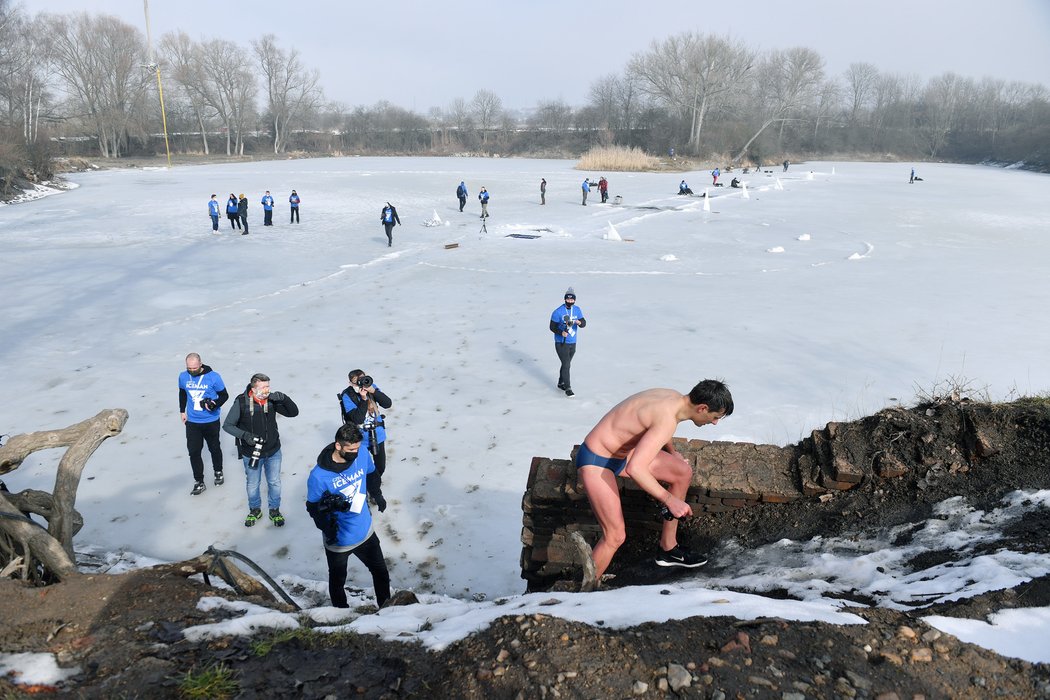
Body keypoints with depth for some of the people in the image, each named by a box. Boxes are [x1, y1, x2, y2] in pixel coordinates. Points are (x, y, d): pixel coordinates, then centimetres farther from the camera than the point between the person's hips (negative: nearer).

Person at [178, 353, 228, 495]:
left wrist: (215, 404, -27)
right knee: (193, 452, -1)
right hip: (192, 422, 2)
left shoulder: (213, 377, -16)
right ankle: (199, 482, 9)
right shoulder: (183, 377, -5)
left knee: (214, 448, 16)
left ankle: (218, 472, 40)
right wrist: (182, 411, 14)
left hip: (211, 422, -2)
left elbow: (224, 395, -8)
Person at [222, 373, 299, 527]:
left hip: (273, 451, 2)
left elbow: (293, 413, -11)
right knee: (252, 484, 18)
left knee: (275, 482, 16)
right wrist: (245, 435, -27)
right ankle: (255, 510, 43)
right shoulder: (241, 402, -20)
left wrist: (284, 398, -28)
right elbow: (227, 425, -12)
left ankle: (274, 510, 39)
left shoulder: (272, 400, -14)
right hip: (251, 453, -1)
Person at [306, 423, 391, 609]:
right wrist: (326, 526, -31)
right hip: (338, 541, -3)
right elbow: (313, 507, -14)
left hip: (366, 532, 4)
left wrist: (377, 495, 21)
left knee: (381, 573, 20)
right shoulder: (319, 476, -26)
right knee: (337, 581, 20)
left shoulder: (363, 454, -17)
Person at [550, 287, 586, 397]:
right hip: (561, 343, -6)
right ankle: (567, 388, -4)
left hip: (572, 343, 6)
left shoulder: (577, 310, 2)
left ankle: (561, 383, 34)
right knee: (566, 364, -10)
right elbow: (552, 327, -11)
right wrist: (561, 332, -28)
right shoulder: (558, 312, -14)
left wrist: (579, 322, -26)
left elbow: (584, 324, -2)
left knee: (566, 364, 17)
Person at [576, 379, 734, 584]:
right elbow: (634, 469, -40)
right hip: (595, 462, -10)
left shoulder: (674, 397, -2)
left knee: (684, 472, 13)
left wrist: (672, 452, 36)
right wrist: (670, 500, -31)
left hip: (622, 451, 10)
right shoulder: (667, 420, -31)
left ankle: (668, 549, 24)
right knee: (616, 536, -16)